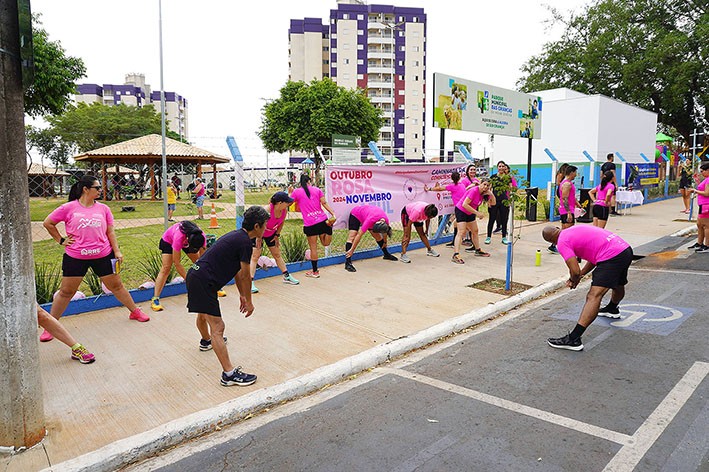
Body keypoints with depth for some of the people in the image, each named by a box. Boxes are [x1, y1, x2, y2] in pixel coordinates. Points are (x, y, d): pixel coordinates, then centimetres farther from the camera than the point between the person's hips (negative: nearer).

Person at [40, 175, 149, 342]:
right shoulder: (69, 208, -4)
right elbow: (48, 223, 7)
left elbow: (110, 232, 8)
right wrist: (61, 240, 2)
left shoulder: (103, 208, 4)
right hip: (75, 257, -1)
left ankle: (135, 311, 27)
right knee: (66, 292, 6)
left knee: (116, 286, 10)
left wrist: (117, 251, 1)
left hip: (103, 255, 2)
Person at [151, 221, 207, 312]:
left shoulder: (201, 237, -35)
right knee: (166, 268, -17)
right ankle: (155, 299, -18)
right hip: (168, 240, -4)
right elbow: (177, 263, -37)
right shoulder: (179, 237, -46)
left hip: (185, 241, 4)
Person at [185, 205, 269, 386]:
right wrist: (248, 301, 2)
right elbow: (245, 276, -10)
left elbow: (236, 271, 21)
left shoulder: (237, 235, 13)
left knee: (203, 313, 35)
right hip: (204, 281, -11)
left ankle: (206, 341, 62)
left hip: (196, 274, 11)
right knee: (217, 327, -12)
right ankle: (229, 374, -12)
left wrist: (242, 295, 27)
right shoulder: (245, 242, -17)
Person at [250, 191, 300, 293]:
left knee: (277, 255, 15)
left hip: (271, 233, 6)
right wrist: (258, 237, -16)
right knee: (255, 256, -10)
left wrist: (277, 235, 5)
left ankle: (287, 276, 27)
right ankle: (250, 282, -13)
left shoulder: (285, 210, -18)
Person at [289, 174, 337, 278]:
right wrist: (333, 214, -2)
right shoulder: (317, 190, 9)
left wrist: (290, 193, 23)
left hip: (310, 224, -3)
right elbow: (324, 203, 1)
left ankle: (315, 271, 15)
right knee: (325, 243, 22)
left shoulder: (296, 192, 1)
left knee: (313, 248, 8)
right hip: (322, 220, 3)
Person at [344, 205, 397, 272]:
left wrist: (385, 242, 15)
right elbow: (359, 235, -38)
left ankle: (386, 254, 29)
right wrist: (352, 250, -36)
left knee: (377, 236, 7)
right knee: (352, 236, -21)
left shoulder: (385, 221, -25)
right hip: (356, 214, -5)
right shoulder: (370, 220, -42)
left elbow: (384, 232, -2)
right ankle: (348, 263, -27)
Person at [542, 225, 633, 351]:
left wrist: (574, 280, 11)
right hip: (627, 250, 10)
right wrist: (581, 274, 23)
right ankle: (612, 309, 66)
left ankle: (573, 339, -25)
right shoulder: (575, 230, 23)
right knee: (618, 285, 36)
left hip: (612, 257, -10)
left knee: (593, 296, -18)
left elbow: (575, 271, -12)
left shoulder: (562, 242, -4)